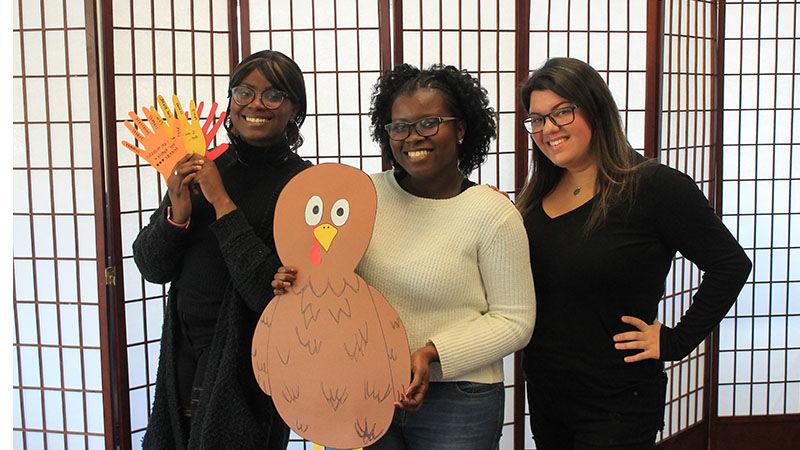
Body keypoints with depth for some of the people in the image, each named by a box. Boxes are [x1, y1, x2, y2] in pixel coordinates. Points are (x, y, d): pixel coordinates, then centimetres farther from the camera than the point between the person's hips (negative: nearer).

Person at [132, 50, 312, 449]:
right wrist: (177, 213, -16)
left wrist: (223, 204, -22)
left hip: (247, 365, -5)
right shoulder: (202, 169, 0)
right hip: (183, 353, 5)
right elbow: (152, 268, 3)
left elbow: (273, 294, -24)